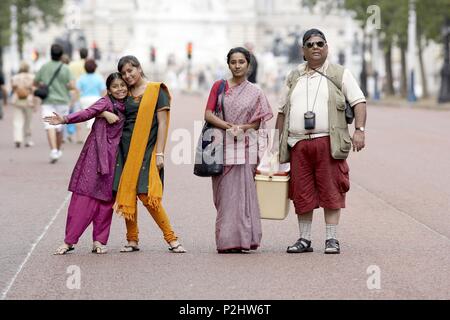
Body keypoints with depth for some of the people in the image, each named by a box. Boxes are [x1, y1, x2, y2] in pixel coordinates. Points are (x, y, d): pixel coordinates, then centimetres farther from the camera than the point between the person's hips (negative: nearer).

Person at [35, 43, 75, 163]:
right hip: (62, 101, 1)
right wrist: (64, 87, 8)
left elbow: (35, 83, 8)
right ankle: (58, 150, 31)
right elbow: (72, 86, -13)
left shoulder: (44, 67, -1)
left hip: (48, 101, -1)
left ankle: (54, 150, -29)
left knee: (50, 127, -11)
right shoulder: (65, 69, -6)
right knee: (59, 128, 16)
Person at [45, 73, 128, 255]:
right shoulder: (106, 103, -6)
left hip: (114, 157, 5)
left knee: (107, 197, 3)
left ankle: (99, 241, 9)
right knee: (84, 194, -7)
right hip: (96, 154, -5)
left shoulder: (127, 107, 11)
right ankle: (69, 241, -4)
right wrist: (65, 119, -34)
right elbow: (87, 113, -20)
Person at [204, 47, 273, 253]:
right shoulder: (219, 87, 10)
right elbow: (208, 114, 1)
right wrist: (228, 126, -14)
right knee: (224, 193, -2)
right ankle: (225, 242, 1)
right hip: (222, 145, 0)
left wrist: (242, 128, -11)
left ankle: (239, 240, -4)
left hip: (245, 147, 0)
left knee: (241, 192, -6)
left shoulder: (255, 93, 10)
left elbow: (258, 122, 8)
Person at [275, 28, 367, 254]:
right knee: (302, 193, 4)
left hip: (328, 142, -3)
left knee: (330, 191, -5)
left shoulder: (339, 74, 7)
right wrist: (277, 141, 17)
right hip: (298, 143, 3)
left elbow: (359, 102, 0)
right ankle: (304, 239, 12)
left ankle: (332, 239, -1)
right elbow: (283, 111, 22)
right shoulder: (295, 77, 18)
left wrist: (359, 130, -13)